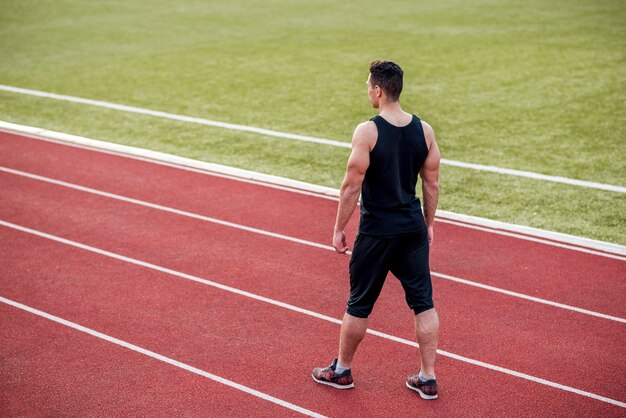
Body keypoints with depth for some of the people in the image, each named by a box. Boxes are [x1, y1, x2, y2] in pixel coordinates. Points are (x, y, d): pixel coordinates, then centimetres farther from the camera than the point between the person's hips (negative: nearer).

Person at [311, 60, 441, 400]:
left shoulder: (367, 132, -15)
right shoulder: (424, 130, 0)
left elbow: (351, 186, -13)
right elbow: (431, 184, 6)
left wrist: (339, 229, -4)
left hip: (377, 231, -4)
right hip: (413, 226, 5)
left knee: (359, 304, 10)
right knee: (423, 301, 10)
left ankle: (341, 370, 26)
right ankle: (427, 378, 14)